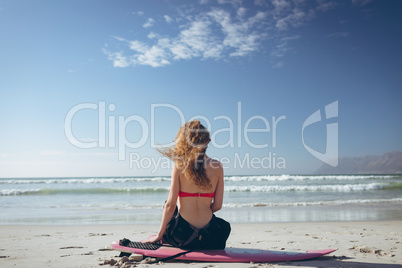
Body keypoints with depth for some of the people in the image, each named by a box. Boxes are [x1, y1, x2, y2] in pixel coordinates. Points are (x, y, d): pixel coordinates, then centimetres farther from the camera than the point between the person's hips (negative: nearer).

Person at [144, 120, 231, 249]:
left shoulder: (179, 165, -9)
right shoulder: (217, 166, -3)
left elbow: (170, 205, -8)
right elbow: (217, 205, 2)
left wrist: (159, 235, 4)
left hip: (182, 237, -1)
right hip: (209, 237, 2)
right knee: (225, 226, 38)